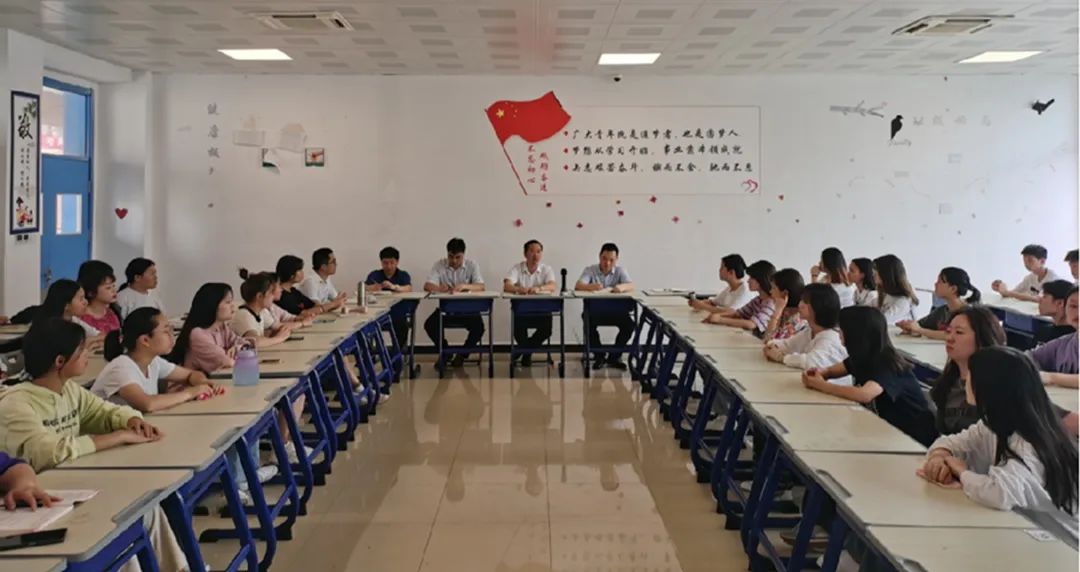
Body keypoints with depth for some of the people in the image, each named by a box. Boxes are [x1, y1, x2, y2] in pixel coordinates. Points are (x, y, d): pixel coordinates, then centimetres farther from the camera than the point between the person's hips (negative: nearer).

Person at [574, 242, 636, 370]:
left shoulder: (620, 271, 4)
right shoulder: (590, 270, 0)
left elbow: (631, 286, -13)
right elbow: (578, 286, -16)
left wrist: (622, 287, -39)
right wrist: (591, 286, -40)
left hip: (615, 309, 1)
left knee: (629, 324, -26)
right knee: (589, 323, -33)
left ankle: (614, 356, -5)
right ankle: (599, 356, -8)